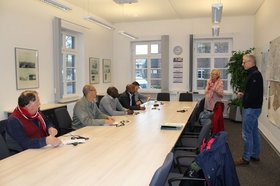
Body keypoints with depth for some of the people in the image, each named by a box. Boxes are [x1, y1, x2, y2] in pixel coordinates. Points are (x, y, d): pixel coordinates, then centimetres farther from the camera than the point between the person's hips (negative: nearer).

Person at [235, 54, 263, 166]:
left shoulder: (255, 75, -18)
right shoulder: (253, 74, 14)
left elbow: (253, 94, -25)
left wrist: (243, 95, -9)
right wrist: (243, 94, 3)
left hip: (251, 108, -10)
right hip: (254, 107, 10)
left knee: (247, 133, -3)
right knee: (254, 132, 17)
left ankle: (246, 158, 6)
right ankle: (255, 155, 28)